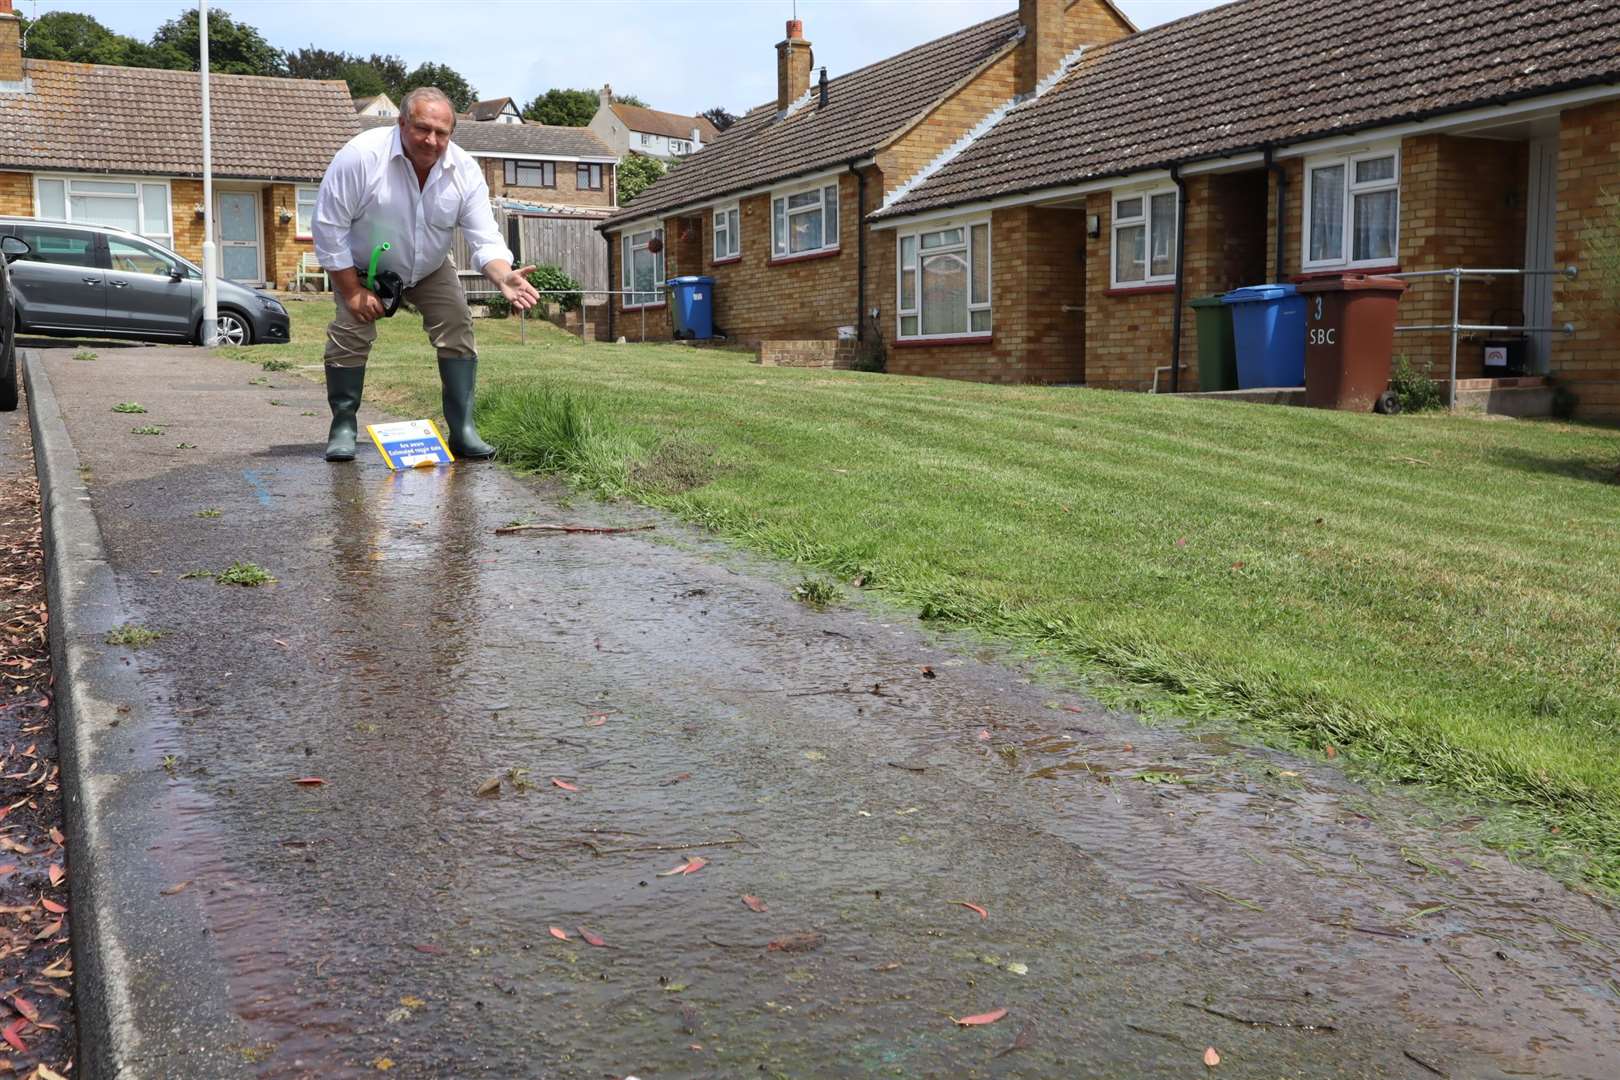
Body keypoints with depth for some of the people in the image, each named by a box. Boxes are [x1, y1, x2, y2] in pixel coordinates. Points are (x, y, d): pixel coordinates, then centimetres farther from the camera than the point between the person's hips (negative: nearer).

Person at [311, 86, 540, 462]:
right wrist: (352, 291, -24)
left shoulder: (465, 170, -21)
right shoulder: (361, 156, -30)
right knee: (350, 333, -16)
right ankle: (343, 427, 3)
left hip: (430, 269, 3)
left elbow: (485, 239, -21)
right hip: (362, 267, -3)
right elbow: (329, 226, -24)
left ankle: (462, 431, -2)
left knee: (459, 328, -9)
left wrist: (504, 278, -44)